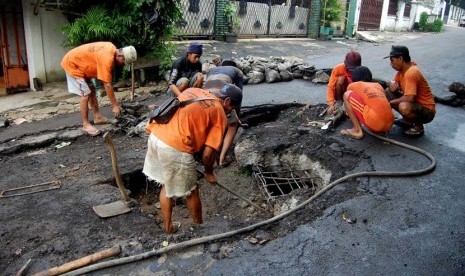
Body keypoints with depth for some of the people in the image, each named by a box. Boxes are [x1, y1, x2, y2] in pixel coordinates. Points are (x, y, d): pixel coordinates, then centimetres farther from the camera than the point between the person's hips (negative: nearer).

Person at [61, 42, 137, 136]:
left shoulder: (112, 49, -2)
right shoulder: (107, 58, -31)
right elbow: (107, 84, -28)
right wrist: (115, 105, -22)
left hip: (79, 63, 10)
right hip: (71, 63, -10)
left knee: (92, 90, 13)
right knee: (85, 94, -11)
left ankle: (97, 117, 21)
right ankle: (86, 125, -3)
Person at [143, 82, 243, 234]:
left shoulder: (193, 90, 19)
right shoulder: (219, 114, 0)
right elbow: (208, 153, -3)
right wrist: (209, 173, 14)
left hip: (156, 136, 7)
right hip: (175, 149, -7)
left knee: (167, 185, 26)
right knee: (191, 191, 16)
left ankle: (168, 226, 40)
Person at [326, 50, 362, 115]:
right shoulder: (338, 69, -24)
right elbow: (330, 87, -26)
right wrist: (331, 105, -37)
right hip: (340, 93, -1)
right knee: (341, 79, -30)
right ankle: (338, 101, -12)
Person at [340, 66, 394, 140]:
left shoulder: (352, 86, 15)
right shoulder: (378, 85, 26)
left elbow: (348, 98, 35)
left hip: (375, 122, -6)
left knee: (347, 95, 7)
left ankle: (357, 131, 3)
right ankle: (380, 130, 14)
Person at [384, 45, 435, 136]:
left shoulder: (411, 73, -26)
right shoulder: (402, 69, 2)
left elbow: (409, 98, -33)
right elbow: (394, 83, 12)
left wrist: (391, 102, -20)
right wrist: (392, 84, -13)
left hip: (427, 110, -9)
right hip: (415, 104, 9)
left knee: (404, 107, -39)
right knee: (388, 93, 5)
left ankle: (418, 126, -8)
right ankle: (407, 120, 12)